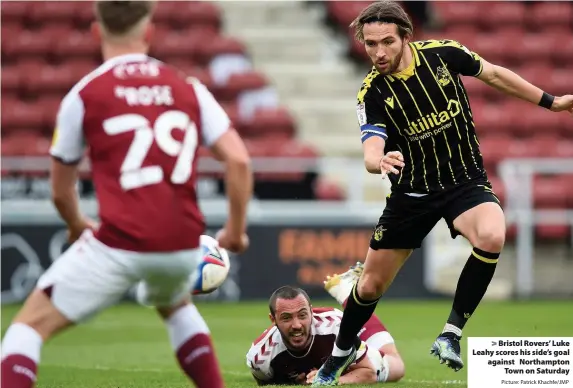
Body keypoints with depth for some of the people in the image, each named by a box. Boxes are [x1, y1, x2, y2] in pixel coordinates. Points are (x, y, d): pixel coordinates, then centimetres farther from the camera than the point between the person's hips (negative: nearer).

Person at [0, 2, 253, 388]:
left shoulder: (83, 94, 3)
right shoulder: (188, 88, 10)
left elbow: (61, 192, 13)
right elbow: (239, 160, 2)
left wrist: (78, 227, 34)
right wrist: (236, 230, 15)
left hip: (118, 245, -4)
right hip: (183, 244, 4)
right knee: (175, 305, 37)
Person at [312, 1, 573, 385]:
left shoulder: (442, 53, -13)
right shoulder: (372, 93, -16)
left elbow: (494, 74, 5)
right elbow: (370, 154, -27)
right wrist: (381, 161, -52)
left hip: (466, 181, 0)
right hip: (412, 191, 0)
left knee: (491, 237, -34)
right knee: (371, 285, 7)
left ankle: (452, 333, -19)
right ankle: (340, 353, 37)